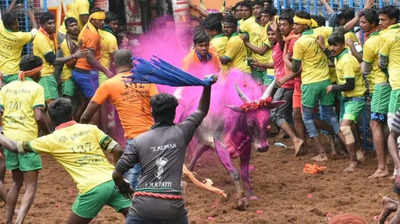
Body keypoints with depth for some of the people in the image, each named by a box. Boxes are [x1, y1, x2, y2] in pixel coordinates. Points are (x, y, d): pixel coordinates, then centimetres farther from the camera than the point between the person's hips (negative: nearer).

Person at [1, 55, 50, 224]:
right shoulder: (36, 88, -4)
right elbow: (39, 116, -13)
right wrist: (49, 132, 3)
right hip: (28, 140, -5)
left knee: (17, 183, 20)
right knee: (31, 186, 1)